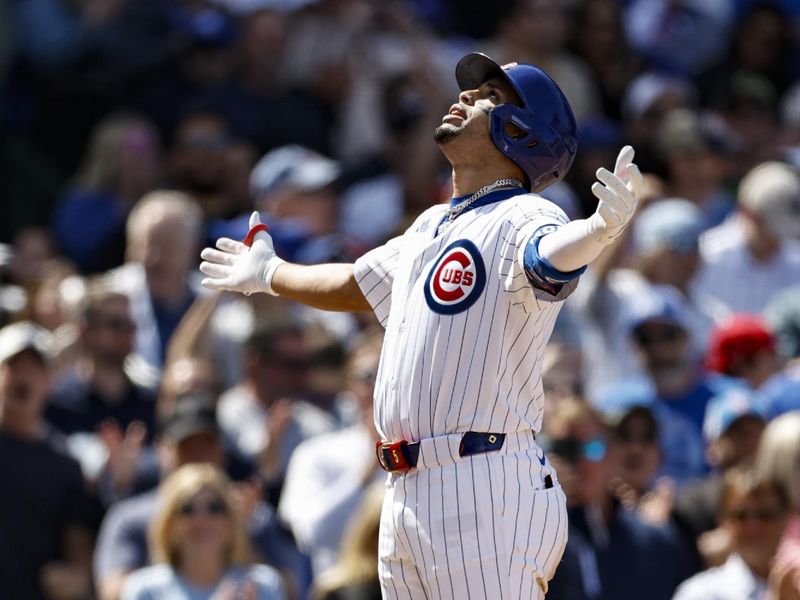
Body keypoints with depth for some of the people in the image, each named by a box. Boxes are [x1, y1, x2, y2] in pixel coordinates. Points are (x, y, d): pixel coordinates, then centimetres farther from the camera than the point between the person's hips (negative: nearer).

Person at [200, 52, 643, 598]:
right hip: (407, 495, 9)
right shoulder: (430, 228, 20)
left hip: (486, 492, -9)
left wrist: (603, 226, -54)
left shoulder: (521, 218, -7)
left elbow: (552, 257, -31)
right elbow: (352, 286, 39)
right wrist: (269, 274, 56)